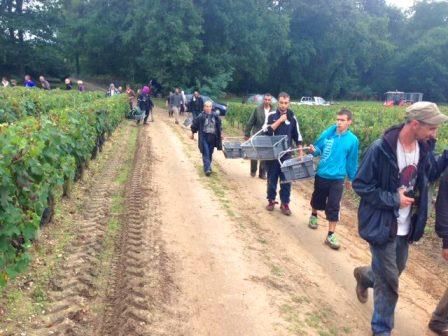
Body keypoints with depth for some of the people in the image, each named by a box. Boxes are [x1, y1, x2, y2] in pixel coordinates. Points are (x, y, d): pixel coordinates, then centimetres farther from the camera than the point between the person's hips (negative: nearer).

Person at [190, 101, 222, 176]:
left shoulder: (215, 116, 3)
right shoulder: (200, 116, -9)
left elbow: (218, 126, 15)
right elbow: (194, 125, 1)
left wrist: (220, 135, 16)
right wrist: (193, 133, 7)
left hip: (212, 138, 4)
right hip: (204, 138, -4)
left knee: (210, 154, 13)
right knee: (206, 154, -9)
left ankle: (208, 167, 30)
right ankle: (207, 169, -13)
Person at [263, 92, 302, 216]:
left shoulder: (292, 117, 4)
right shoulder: (271, 115, -2)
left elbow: (297, 137, 9)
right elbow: (266, 131, -16)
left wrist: (300, 153, 6)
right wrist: (279, 120, -17)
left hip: (286, 154, 1)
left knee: (286, 179, 2)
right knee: (272, 178, 9)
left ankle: (285, 204, 12)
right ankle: (271, 200, 24)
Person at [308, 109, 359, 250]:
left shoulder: (352, 140, -7)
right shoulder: (328, 133, -7)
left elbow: (352, 161, 2)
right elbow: (318, 148, 4)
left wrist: (350, 178, 10)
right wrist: (313, 150, -20)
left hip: (337, 178, -2)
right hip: (321, 174, 2)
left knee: (333, 207, -3)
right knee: (318, 199, 20)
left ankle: (331, 236, 5)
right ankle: (313, 215, 50)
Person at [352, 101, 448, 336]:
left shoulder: (424, 148, -2)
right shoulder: (381, 149, -22)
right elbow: (360, 185, -17)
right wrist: (393, 199, -19)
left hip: (406, 227, 7)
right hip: (382, 225, -6)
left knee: (396, 269, 23)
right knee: (388, 281, 4)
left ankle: (364, 275, 54)